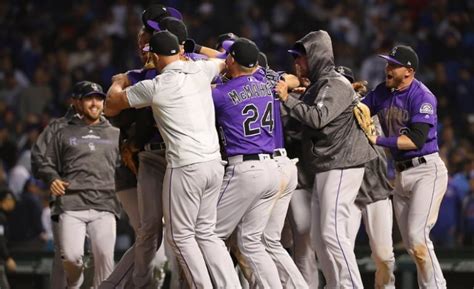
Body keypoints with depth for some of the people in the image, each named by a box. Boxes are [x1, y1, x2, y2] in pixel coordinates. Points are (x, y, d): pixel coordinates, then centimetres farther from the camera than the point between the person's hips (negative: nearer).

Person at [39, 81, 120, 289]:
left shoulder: (115, 135, 23)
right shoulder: (65, 134, 20)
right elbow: (48, 164, 20)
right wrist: (52, 179, 0)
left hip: (104, 204, 1)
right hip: (71, 204, -1)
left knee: (104, 255, -19)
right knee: (71, 256, -16)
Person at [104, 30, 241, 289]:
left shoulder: (154, 87, -8)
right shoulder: (201, 70, 6)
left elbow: (111, 104, 8)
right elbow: (222, 61, 32)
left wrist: (118, 83, 29)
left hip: (185, 168, -6)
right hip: (214, 163, 6)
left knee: (180, 236, 4)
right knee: (206, 233, 14)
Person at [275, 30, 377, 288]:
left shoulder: (336, 84, -11)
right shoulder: (316, 85, 20)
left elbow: (318, 118, -23)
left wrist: (288, 99, -17)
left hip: (342, 167, -10)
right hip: (323, 169, 10)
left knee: (332, 231, -16)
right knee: (319, 236, 9)